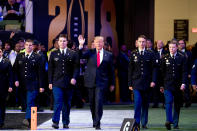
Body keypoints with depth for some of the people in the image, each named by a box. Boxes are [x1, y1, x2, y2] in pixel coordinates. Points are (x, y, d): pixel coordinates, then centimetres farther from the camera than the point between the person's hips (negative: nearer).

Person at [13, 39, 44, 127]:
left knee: (30, 102, -15)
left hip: (32, 84, -3)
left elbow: (40, 72, 1)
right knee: (26, 103, 6)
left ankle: (28, 119, -25)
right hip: (22, 84, 3)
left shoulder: (37, 57, 3)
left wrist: (41, 86, -3)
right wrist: (16, 80, -3)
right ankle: (29, 120, 13)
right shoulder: (19, 56, 12)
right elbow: (15, 69, 12)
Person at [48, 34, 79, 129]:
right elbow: (50, 69, 8)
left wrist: (74, 78, -12)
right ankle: (55, 122, -14)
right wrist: (50, 82, 2)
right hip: (57, 83, -1)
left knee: (67, 103, 6)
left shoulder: (73, 54, 6)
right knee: (58, 102, -13)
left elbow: (76, 67, 3)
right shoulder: (53, 54, 8)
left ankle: (65, 123, 14)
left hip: (69, 83, 1)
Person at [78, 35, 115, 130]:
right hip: (90, 81, 2)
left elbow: (111, 70, 10)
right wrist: (81, 46, -26)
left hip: (101, 82, -2)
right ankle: (95, 121, 27)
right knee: (92, 103, 10)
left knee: (98, 101, -14)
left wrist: (112, 84, 10)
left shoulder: (108, 55, 5)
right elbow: (80, 56, -11)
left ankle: (97, 123, -13)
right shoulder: (90, 52, 6)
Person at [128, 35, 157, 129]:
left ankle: (144, 123, 15)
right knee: (137, 102, -13)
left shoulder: (150, 54, 5)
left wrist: (153, 81, -7)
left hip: (147, 82, 1)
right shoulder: (133, 54, 5)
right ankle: (136, 122, -8)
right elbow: (130, 69, 6)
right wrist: (130, 83, 2)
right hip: (136, 82, -1)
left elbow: (154, 68, 4)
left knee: (145, 104, 6)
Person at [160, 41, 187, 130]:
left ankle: (175, 123, 13)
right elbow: (162, 72, 9)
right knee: (168, 102, -15)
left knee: (177, 105, 6)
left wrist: (183, 83, -12)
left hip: (178, 85, 1)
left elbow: (184, 72, 0)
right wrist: (161, 85, 8)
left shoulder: (182, 58, 2)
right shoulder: (165, 58, 5)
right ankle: (169, 121, -21)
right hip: (168, 85, 0)